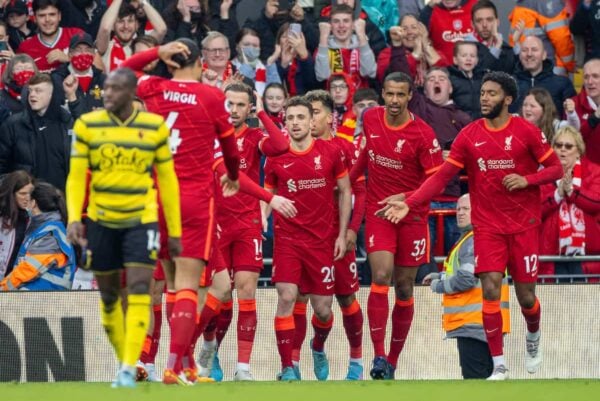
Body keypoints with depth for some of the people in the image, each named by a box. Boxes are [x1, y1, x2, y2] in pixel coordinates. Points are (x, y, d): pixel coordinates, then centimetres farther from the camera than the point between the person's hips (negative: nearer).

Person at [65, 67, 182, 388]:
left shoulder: (155, 127, 0)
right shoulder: (88, 125, 0)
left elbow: (167, 180, 7)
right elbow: (76, 176, 2)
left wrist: (174, 231, 7)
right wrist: (74, 218, -12)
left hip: (141, 220, -2)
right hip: (101, 220, 2)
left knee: (138, 289, -14)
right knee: (109, 295, 7)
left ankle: (129, 370, -17)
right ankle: (124, 361, 22)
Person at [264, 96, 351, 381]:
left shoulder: (330, 153, -1)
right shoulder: (276, 158, 1)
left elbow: (345, 192, 7)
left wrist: (342, 234, 3)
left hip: (322, 239, 0)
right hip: (287, 237, 0)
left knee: (323, 309, 4)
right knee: (287, 297, -16)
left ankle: (318, 347, 38)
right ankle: (287, 368, -9)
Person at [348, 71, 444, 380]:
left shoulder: (423, 134, -14)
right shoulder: (370, 119, -1)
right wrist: (350, 178, 20)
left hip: (412, 216, -1)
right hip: (378, 212, 1)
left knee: (404, 288, 5)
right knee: (381, 276, -18)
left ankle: (393, 360, 17)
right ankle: (379, 356, -20)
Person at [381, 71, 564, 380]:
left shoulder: (526, 132, -5)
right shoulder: (469, 135, 0)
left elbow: (556, 169, 0)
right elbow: (442, 177, -2)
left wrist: (526, 180, -18)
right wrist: (409, 204, -14)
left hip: (524, 224, -1)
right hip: (488, 224, 1)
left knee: (525, 294, 2)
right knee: (491, 290, -12)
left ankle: (533, 337, 38)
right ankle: (499, 367, -5)